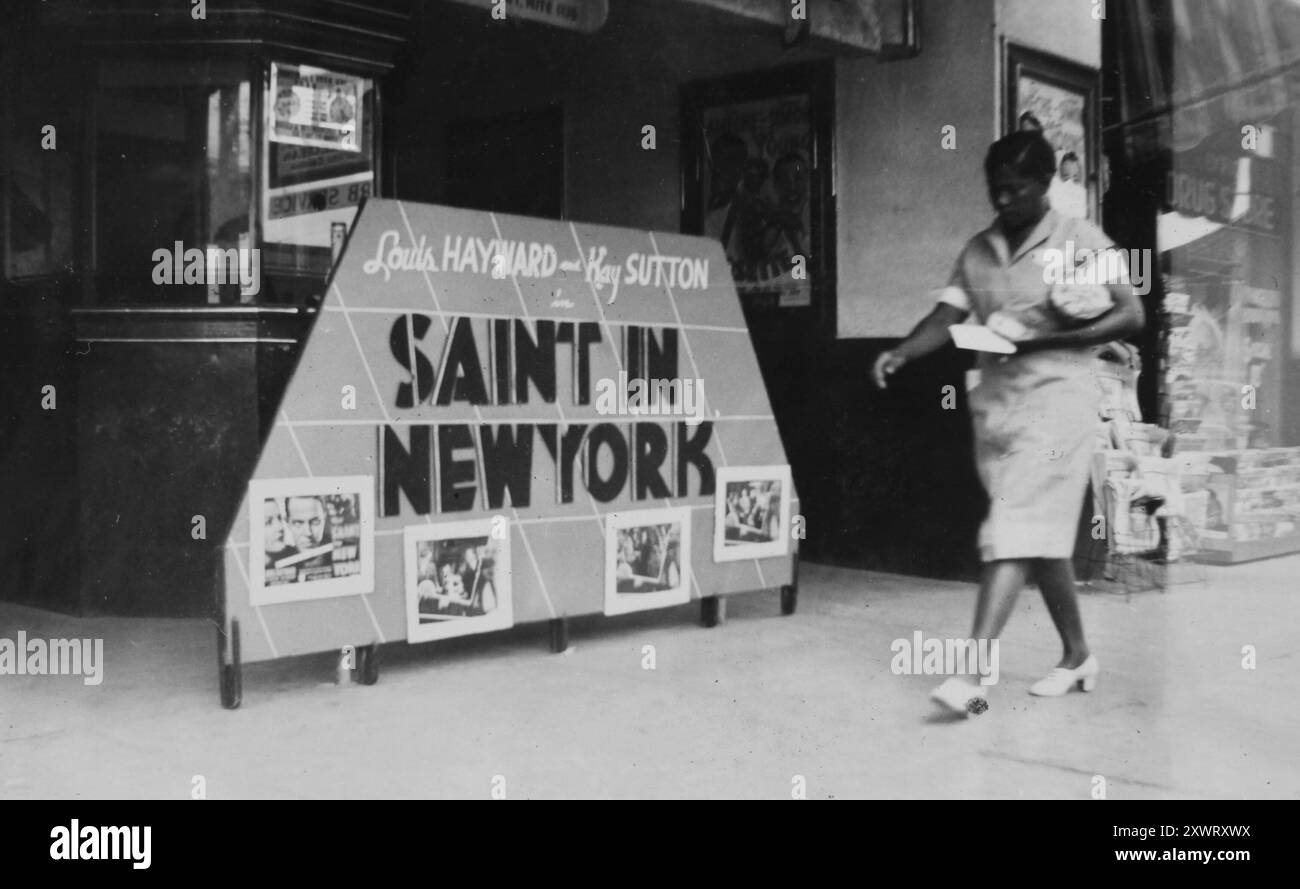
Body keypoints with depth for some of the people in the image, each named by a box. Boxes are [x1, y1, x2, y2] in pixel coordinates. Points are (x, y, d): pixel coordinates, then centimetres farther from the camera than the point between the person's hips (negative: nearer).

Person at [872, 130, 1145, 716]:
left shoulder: (1080, 241, -3)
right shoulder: (978, 250, 12)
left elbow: (1131, 315, -7)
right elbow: (946, 316, 3)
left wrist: (1045, 339, -17)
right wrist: (901, 353, -17)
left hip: (1055, 400, -6)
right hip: (994, 401, 6)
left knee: (1013, 534, -15)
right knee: (1042, 537, 14)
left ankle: (972, 672, -21)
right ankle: (1077, 656, 29)